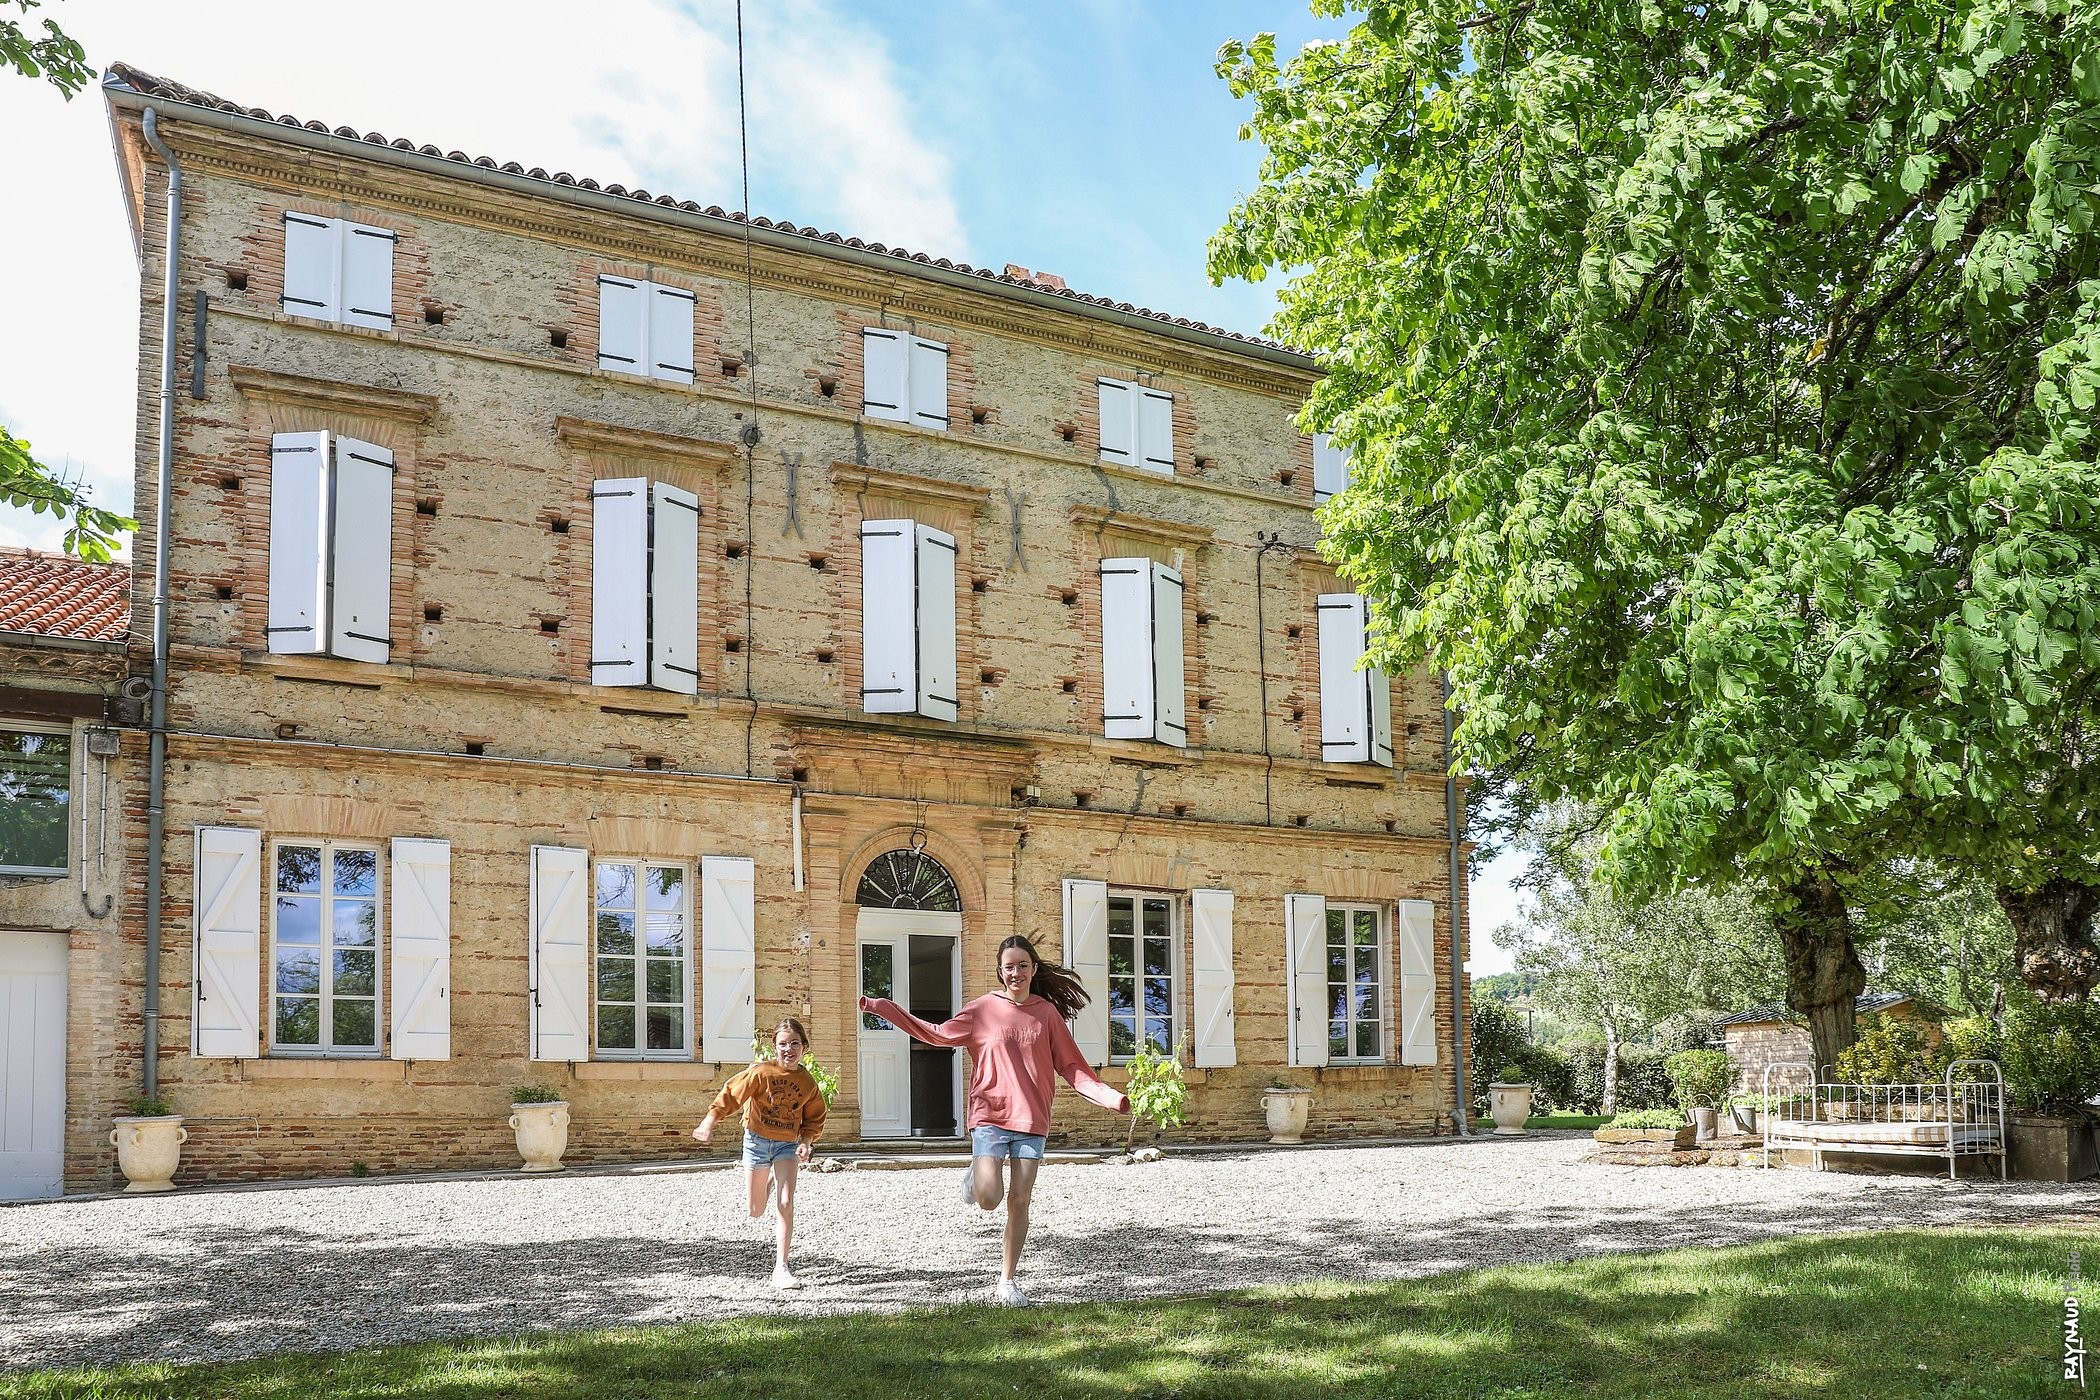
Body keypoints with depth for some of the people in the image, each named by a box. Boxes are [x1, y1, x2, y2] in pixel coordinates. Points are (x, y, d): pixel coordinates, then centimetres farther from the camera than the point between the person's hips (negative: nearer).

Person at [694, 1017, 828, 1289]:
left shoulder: (808, 1084, -7)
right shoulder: (760, 1072, -17)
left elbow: (814, 1119, 4)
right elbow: (731, 1094, -16)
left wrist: (806, 1142, -13)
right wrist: (710, 1121, -26)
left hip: (787, 1144, 1)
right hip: (757, 1141, -1)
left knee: (785, 1204, -16)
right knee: (756, 1211, 11)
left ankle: (781, 1268, -9)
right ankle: (769, 1180, 49)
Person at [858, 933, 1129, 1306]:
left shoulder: (1048, 1013, 5)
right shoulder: (983, 1009, 2)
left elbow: (1072, 1066, 6)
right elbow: (937, 1034, 10)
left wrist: (1109, 1096, -6)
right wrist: (885, 1008, 6)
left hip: (1031, 1120, 1)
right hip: (990, 1115, -1)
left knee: (1019, 1201, 3)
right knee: (989, 1199, -15)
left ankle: (1008, 1281, 15)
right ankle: (977, 1175, 21)